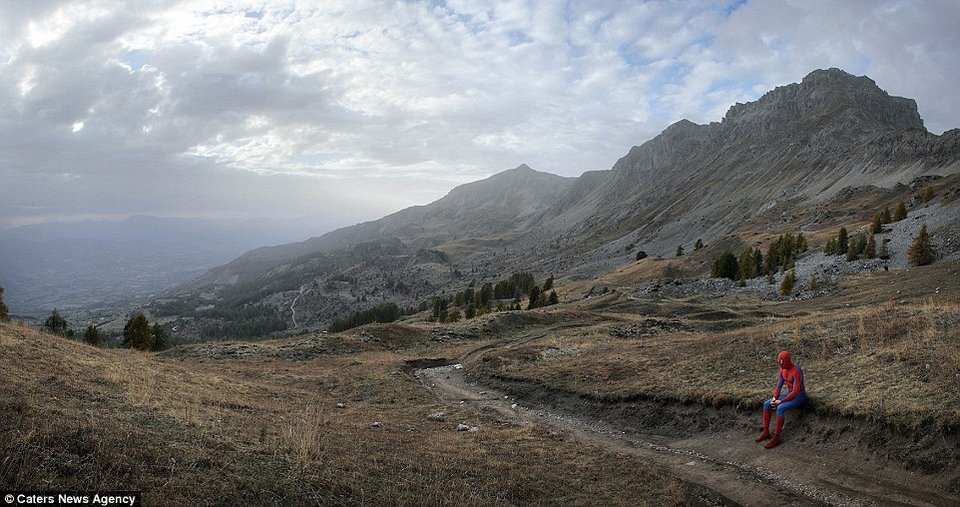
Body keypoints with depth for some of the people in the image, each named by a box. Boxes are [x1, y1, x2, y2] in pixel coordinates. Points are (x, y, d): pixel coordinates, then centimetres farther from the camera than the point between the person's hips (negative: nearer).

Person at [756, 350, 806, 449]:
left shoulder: (797, 372, -28)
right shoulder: (782, 370, 0)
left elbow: (796, 392, -27)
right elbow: (778, 387, 4)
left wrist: (780, 401, -25)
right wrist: (774, 398, -14)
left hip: (799, 397, -8)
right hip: (789, 394, 8)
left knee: (779, 409, -32)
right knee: (766, 404, -10)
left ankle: (776, 438, -22)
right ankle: (766, 432, -4)